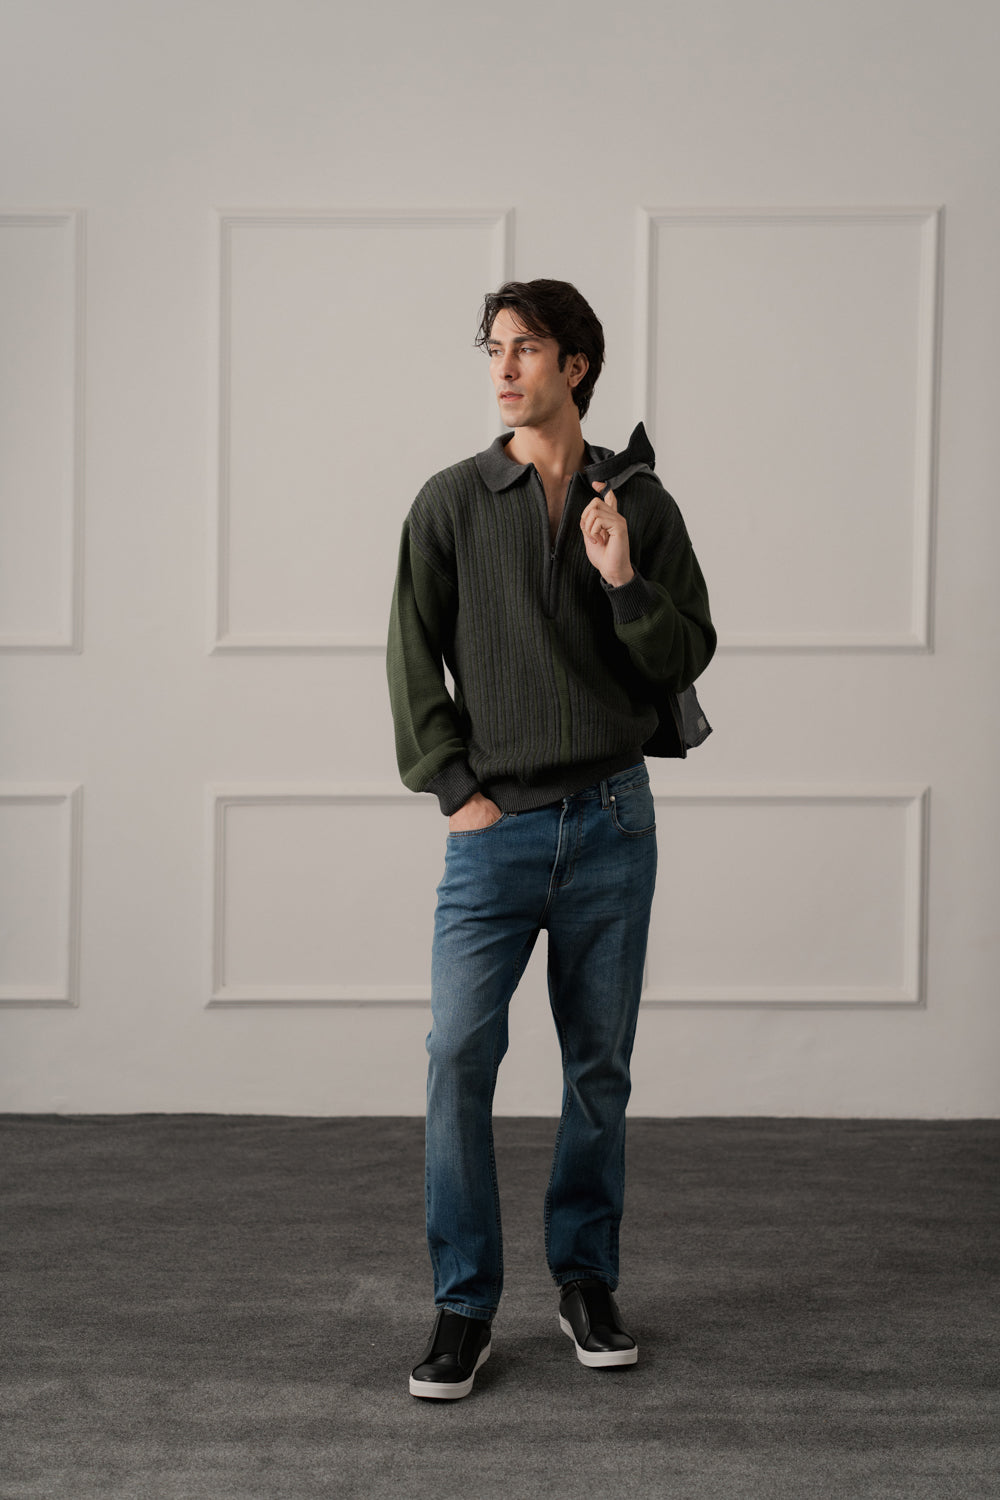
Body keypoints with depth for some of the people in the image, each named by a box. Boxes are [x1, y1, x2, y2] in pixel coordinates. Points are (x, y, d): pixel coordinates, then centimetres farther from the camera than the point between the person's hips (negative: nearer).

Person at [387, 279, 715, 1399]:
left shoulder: (640, 504, 5)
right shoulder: (451, 504, 3)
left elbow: (690, 653, 5)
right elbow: (412, 659, 3)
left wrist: (624, 582, -13)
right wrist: (457, 792, -4)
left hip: (611, 822, 1)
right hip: (497, 828, -1)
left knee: (600, 1065, 8)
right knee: (460, 1057, -8)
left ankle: (586, 1281, 24)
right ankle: (464, 1306, 3)